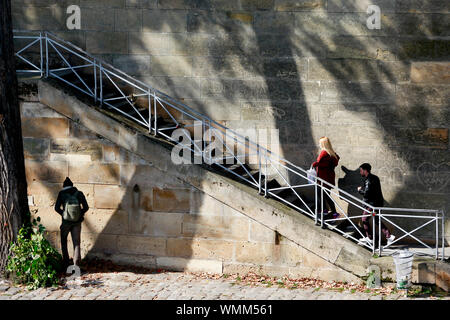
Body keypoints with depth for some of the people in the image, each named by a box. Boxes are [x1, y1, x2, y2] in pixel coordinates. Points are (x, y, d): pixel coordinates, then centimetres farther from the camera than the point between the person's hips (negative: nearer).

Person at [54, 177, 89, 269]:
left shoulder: (62, 193, -1)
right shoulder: (79, 193, 3)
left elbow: (57, 208, -3)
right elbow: (86, 207, -1)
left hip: (66, 221, -1)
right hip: (77, 221, 1)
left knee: (64, 241, 18)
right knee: (76, 243, 6)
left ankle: (65, 263, 16)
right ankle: (76, 263, -5)